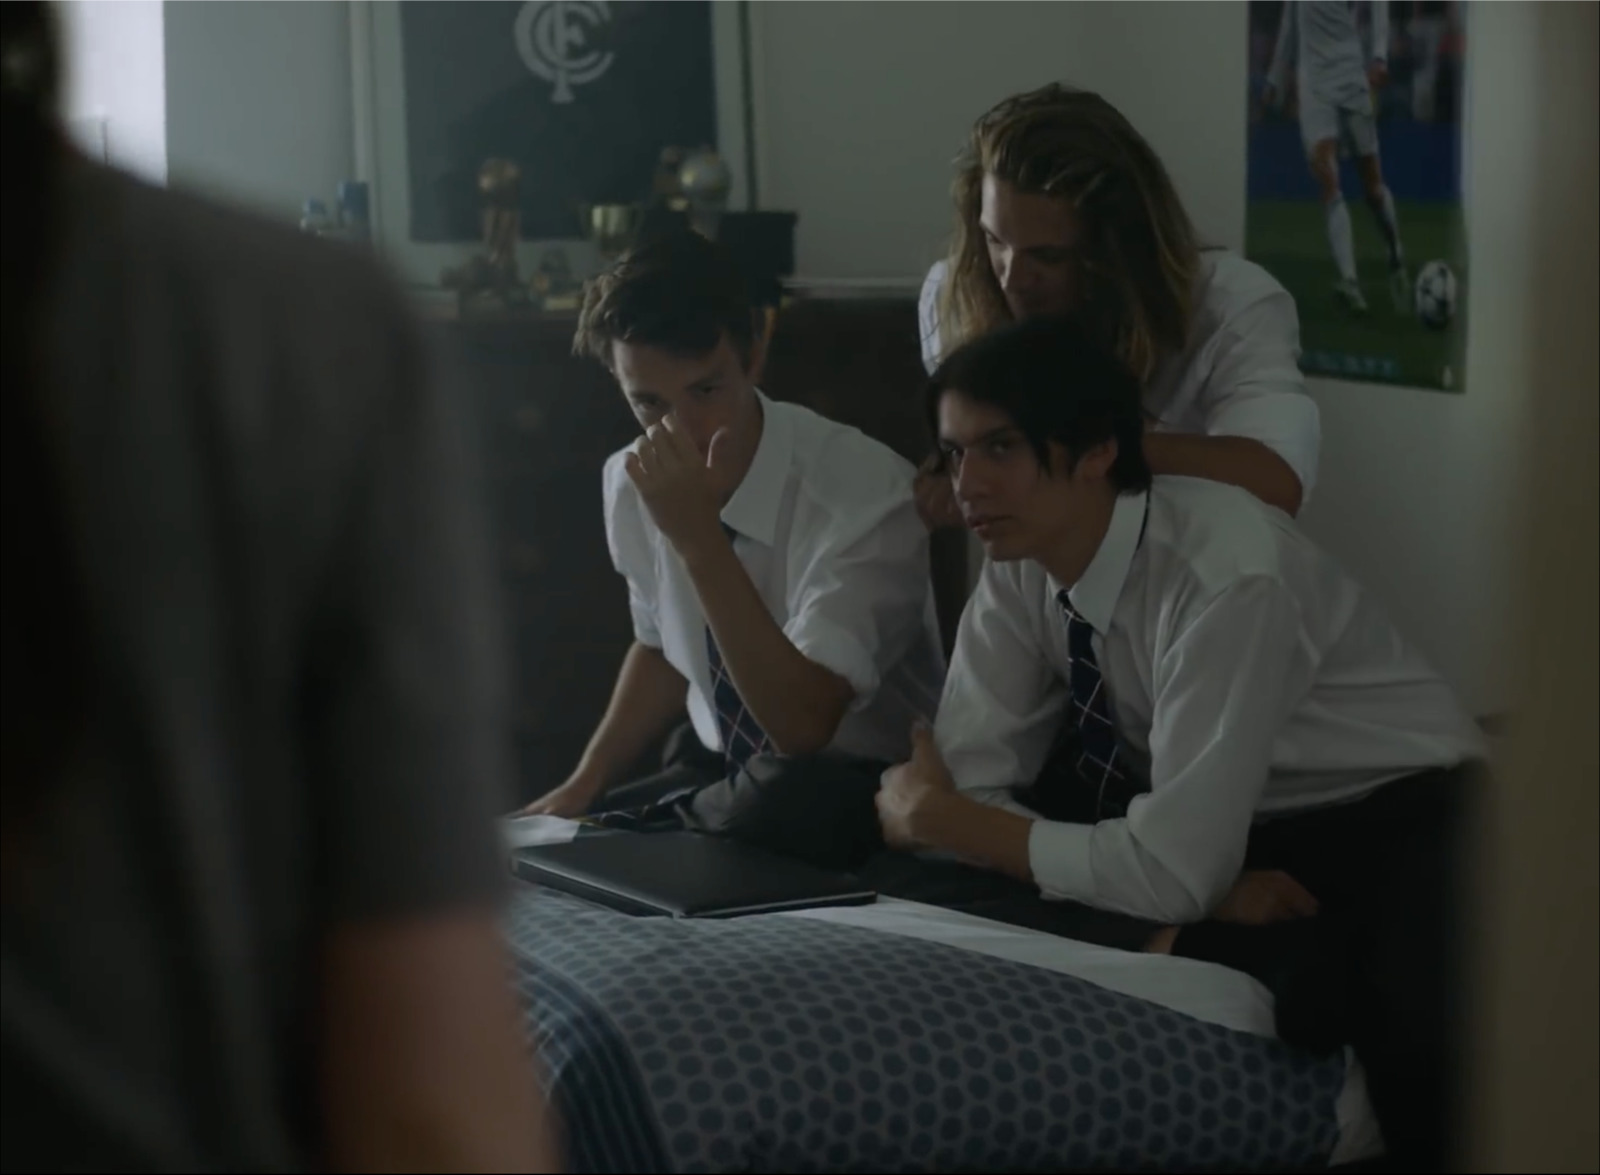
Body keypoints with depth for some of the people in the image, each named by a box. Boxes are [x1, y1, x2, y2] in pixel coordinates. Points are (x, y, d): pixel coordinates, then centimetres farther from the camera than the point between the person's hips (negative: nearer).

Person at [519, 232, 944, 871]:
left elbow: (802, 724, -32)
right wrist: (587, 782, -1)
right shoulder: (631, 482, -6)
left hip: (864, 788, -4)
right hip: (716, 768, 4)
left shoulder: (866, 492, -25)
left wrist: (699, 538, -35)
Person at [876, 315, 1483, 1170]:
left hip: (1390, 823, -8)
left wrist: (950, 826, -21)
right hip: (1215, 821, 8)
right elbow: (970, 780, -11)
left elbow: (1176, 869, -32)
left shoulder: (1227, 578, -30)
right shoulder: (1020, 559, -10)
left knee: (1408, 1049, -39)